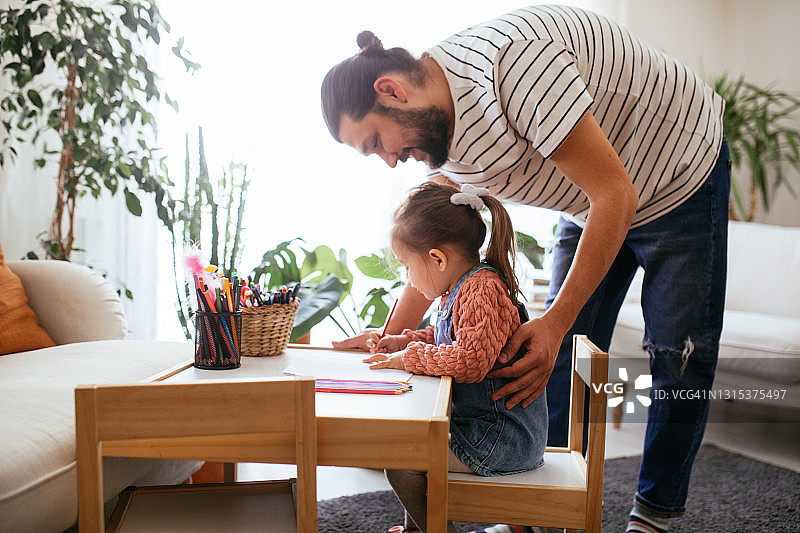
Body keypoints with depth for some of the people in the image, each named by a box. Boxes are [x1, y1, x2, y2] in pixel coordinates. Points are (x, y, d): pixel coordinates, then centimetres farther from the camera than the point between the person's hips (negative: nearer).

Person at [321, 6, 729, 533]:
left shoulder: (511, 61, -37)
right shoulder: (438, 120, -10)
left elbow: (616, 194, -35)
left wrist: (556, 323, -35)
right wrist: (392, 336, -1)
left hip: (684, 176, -7)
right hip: (592, 203, 7)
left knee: (677, 356, -4)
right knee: (564, 356, 4)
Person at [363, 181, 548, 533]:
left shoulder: (482, 291, -23)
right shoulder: (460, 289, 10)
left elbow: (470, 361, -32)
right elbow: (444, 339, 27)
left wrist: (409, 357, -20)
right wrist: (402, 343, 13)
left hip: (503, 438, -11)